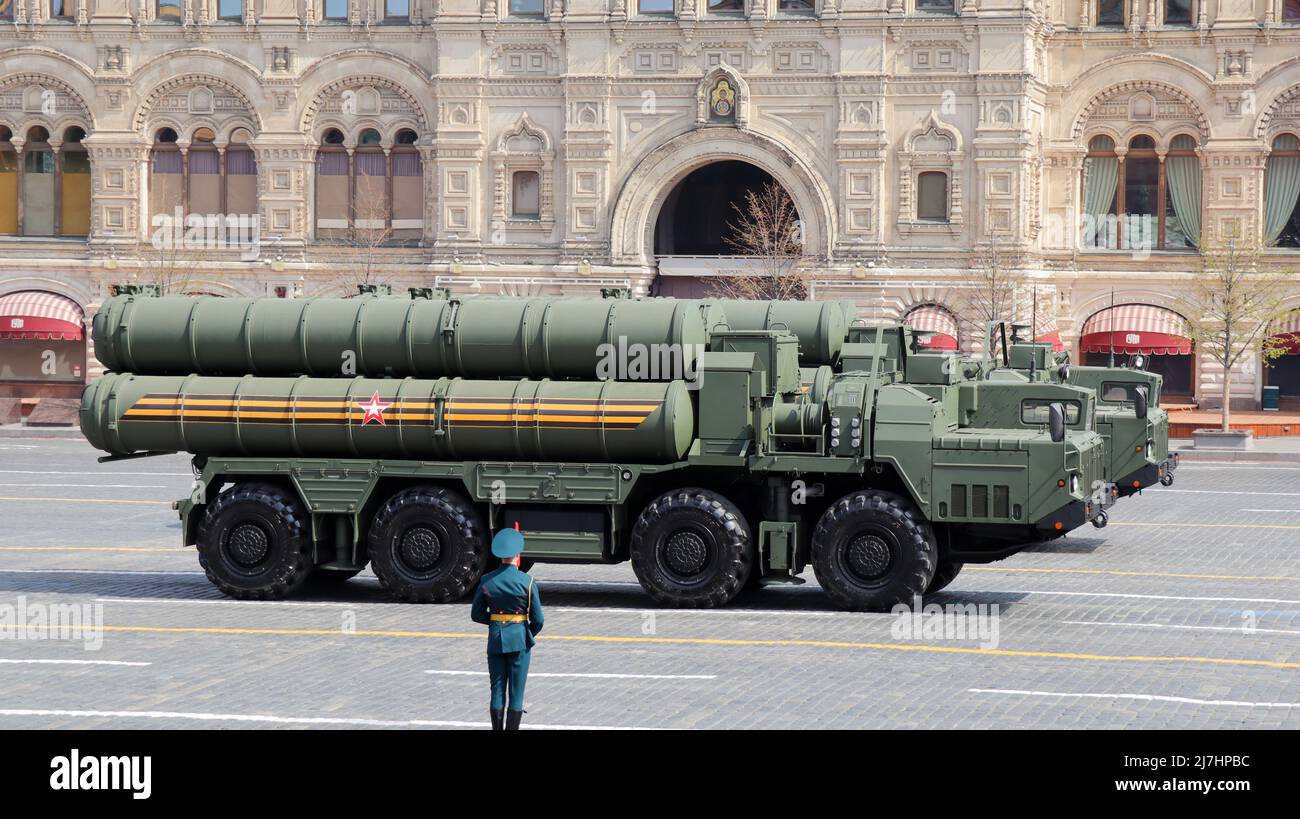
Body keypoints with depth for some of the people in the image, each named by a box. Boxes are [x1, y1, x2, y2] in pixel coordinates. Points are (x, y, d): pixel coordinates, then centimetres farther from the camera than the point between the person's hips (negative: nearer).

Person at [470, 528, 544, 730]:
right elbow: (537, 619, -8)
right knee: (516, 692, 3)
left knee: (497, 690, 10)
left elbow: (477, 614, 3)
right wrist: (530, 635, 12)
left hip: (495, 638, 3)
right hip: (519, 639, -3)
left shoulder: (487, 581, -3)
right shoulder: (527, 581, -11)